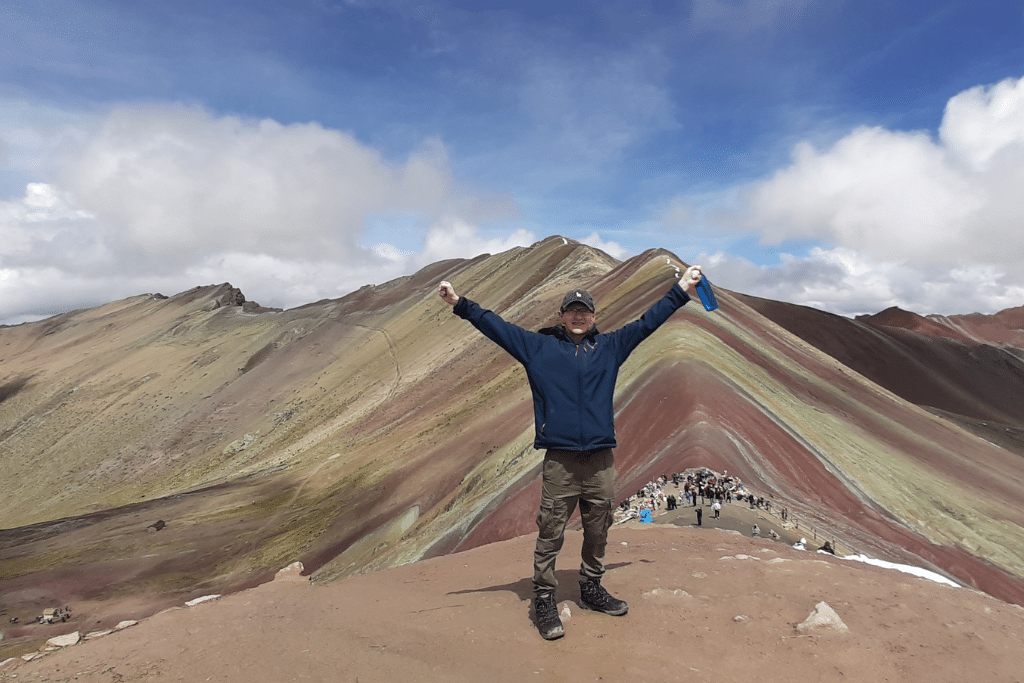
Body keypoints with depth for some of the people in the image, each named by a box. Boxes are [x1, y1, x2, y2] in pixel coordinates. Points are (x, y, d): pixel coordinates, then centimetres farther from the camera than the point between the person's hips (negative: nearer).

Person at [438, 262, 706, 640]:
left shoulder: (610, 347, 14)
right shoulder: (539, 346, 8)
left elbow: (647, 322, 19)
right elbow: (496, 326, 7)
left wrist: (681, 290, 20)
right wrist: (460, 304, 2)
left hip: (601, 457, 3)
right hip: (560, 458, -3)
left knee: (598, 529, 14)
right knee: (550, 531, -1)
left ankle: (592, 589, 33)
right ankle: (544, 599, 13)